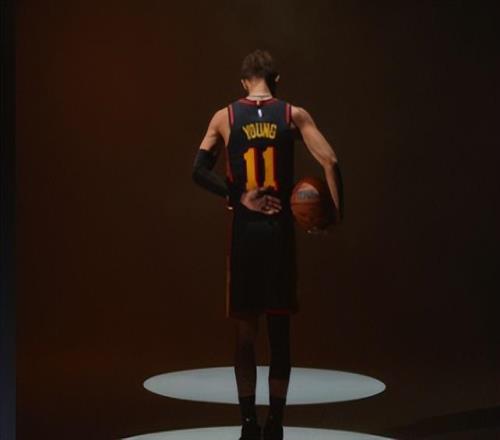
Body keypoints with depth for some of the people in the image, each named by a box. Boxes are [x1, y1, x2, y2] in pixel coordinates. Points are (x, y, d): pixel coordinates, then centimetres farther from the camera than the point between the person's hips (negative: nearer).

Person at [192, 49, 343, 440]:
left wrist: (239, 197, -6)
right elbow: (330, 160, -10)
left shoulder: (225, 117, 3)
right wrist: (337, 210, -2)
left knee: (246, 330, 8)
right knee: (280, 330, 6)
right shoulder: (294, 114, 0)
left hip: (244, 230, 1)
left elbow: (199, 170, -6)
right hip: (281, 230, 0)